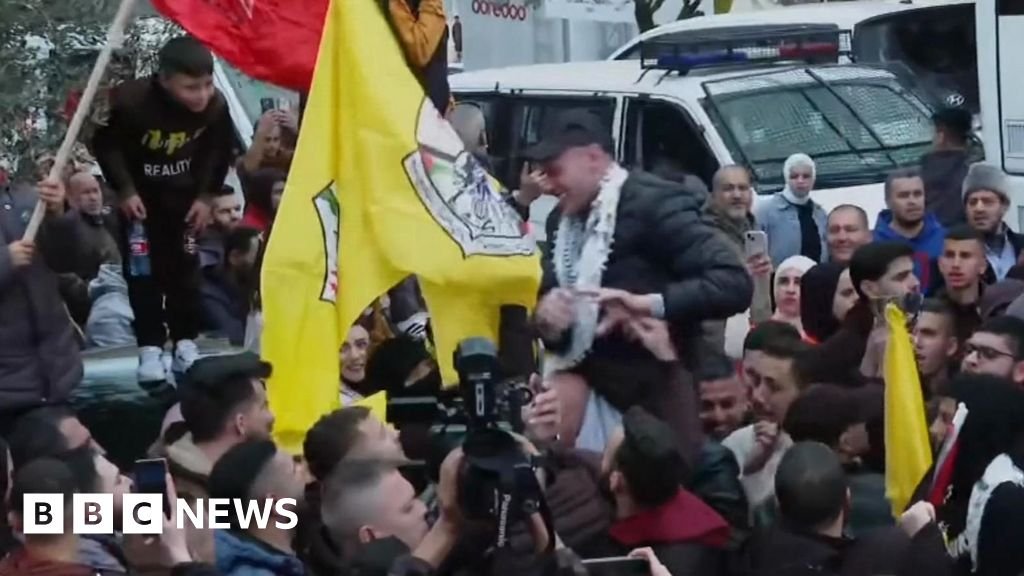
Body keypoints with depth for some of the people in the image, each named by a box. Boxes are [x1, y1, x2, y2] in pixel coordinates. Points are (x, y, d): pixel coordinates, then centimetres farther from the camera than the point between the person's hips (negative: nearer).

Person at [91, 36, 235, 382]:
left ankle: (186, 344, 11)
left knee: (184, 268, 4)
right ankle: (150, 349, -1)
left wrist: (206, 195, -8)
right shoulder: (130, 101, -33)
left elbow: (218, 152, -4)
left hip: (184, 195, 2)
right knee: (143, 270, -5)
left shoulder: (216, 106, -25)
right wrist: (125, 190, -18)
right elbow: (106, 144, -15)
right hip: (140, 194, -2)